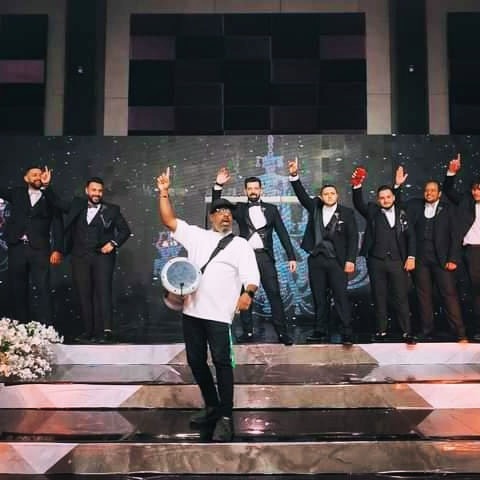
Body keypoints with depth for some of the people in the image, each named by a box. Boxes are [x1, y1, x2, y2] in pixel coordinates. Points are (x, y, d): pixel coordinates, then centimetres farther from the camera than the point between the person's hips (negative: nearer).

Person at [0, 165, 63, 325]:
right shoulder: (17, 193, 14)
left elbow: (57, 226, 3)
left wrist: (57, 250, -6)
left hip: (39, 249, -2)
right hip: (17, 248, 2)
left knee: (43, 289, -9)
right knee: (17, 290, 6)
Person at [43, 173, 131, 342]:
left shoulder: (111, 210, 5)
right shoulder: (77, 205, 12)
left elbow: (125, 230, 8)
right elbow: (57, 202, 18)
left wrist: (113, 243, -6)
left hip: (102, 256, -3)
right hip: (80, 257, 3)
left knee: (103, 292, -12)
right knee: (83, 294, 2)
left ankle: (105, 330, -18)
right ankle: (88, 331, 6)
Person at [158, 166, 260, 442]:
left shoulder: (240, 244, 5)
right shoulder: (196, 235, 15)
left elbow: (251, 275, -6)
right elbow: (169, 220, 12)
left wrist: (248, 293, -27)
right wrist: (164, 193, 2)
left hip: (219, 313, -4)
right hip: (192, 310, 5)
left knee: (222, 362, -9)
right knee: (196, 361, 12)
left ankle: (225, 418, -2)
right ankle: (212, 407, 30)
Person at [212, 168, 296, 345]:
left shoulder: (271, 209, 10)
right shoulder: (240, 208, 11)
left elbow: (282, 233, 7)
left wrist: (291, 256, 1)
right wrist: (218, 185, -9)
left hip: (265, 256, -1)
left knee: (274, 294, -6)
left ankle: (282, 332, -4)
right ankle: (247, 332, 10)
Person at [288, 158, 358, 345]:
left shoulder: (346, 213, 1)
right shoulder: (315, 207, 11)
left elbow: (353, 237, -2)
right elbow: (302, 195, 5)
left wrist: (350, 260, -10)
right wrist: (294, 175, -10)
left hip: (337, 261, -4)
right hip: (316, 260, 4)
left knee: (341, 297, -6)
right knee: (319, 298, 7)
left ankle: (347, 333, -4)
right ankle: (320, 332, 13)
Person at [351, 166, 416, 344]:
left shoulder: (401, 213, 9)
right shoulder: (372, 212, 6)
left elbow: (410, 236, 8)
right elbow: (358, 203, -11)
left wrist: (411, 257, -1)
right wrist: (357, 186, -27)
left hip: (398, 261, 0)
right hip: (376, 261, 0)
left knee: (401, 297, 0)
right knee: (379, 297, 5)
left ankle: (407, 332, 5)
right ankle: (381, 331, 12)